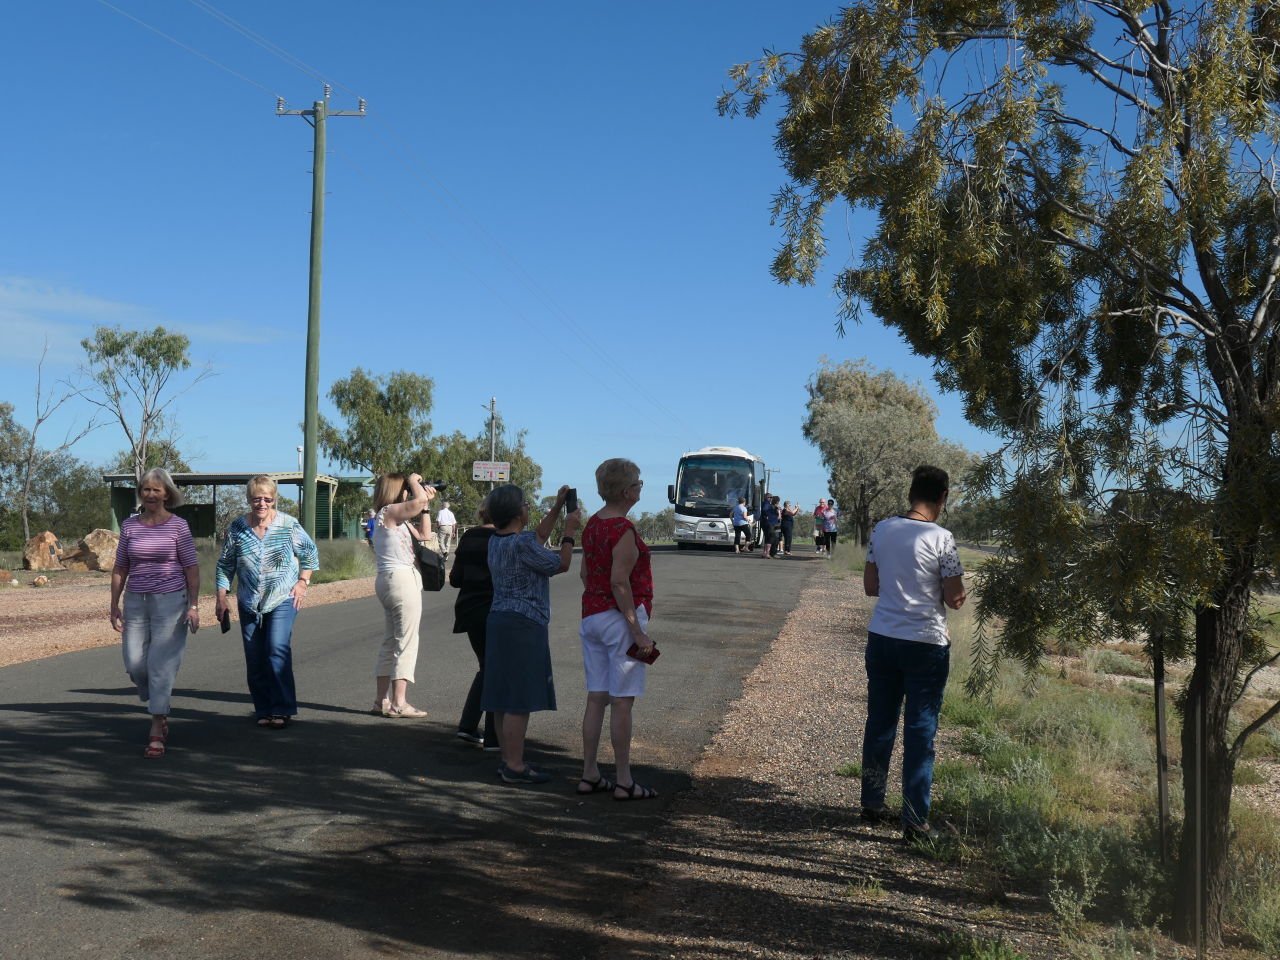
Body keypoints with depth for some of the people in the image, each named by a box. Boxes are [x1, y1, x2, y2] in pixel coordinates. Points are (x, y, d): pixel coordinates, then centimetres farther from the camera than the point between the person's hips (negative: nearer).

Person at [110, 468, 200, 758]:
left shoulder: (178, 526, -3)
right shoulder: (129, 526, 7)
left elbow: (192, 568, -2)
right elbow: (120, 568, 11)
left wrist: (193, 605, -8)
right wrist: (114, 605, 7)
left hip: (170, 602, -4)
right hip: (135, 602, 4)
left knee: (161, 664, -8)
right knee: (134, 664, 4)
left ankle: (156, 732, -3)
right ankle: (160, 711, 30)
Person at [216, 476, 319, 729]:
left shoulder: (288, 525, -6)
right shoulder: (237, 527, -1)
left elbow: (310, 553, 8)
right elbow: (225, 564, 7)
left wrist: (303, 582, 0)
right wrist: (221, 598, 2)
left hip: (283, 600, -3)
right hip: (249, 603, 3)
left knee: (278, 650, -18)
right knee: (254, 660, 5)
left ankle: (282, 710, -14)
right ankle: (264, 711, 16)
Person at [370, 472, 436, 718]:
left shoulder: (399, 519, 19)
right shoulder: (389, 511, -10)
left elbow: (424, 535, 19)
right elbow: (419, 499, -24)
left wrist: (426, 505, 16)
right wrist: (414, 480, -5)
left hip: (390, 581, 11)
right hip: (401, 579, -11)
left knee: (391, 641, 13)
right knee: (406, 642, -8)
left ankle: (382, 700, 17)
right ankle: (399, 704, -8)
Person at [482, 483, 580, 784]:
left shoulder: (496, 541, 10)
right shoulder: (522, 544, -18)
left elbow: (538, 537, 25)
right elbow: (561, 564, -7)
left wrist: (557, 507, 25)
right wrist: (569, 532, 5)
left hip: (499, 621, 10)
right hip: (523, 624, -10)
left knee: (503, 698, 13)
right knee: (519, 700, -6)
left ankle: (508, 759, 20)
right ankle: (514, 766, -3)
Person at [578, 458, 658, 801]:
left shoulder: (592, 524, 11)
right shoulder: (624, 530, -16)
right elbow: (619, 583, -21)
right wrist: (638, 632, -19)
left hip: (591, 615, 9)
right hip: (620, 618, -9)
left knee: (596, 698, 11)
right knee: (622, 701, -3)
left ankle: (589, 775, 16)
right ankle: (623, 781, 2)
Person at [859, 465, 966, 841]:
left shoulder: (882, 529, 1)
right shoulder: (940, 539, -13)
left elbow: (870, 586, 8)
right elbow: (954, 599, -9)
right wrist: (957, 590, 12)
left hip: (881, 638, 5)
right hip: (926, 644, -4)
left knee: (879, 724, 14)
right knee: (920, 732, 2)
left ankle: (872, 804, 24)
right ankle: (915, 820, 5)